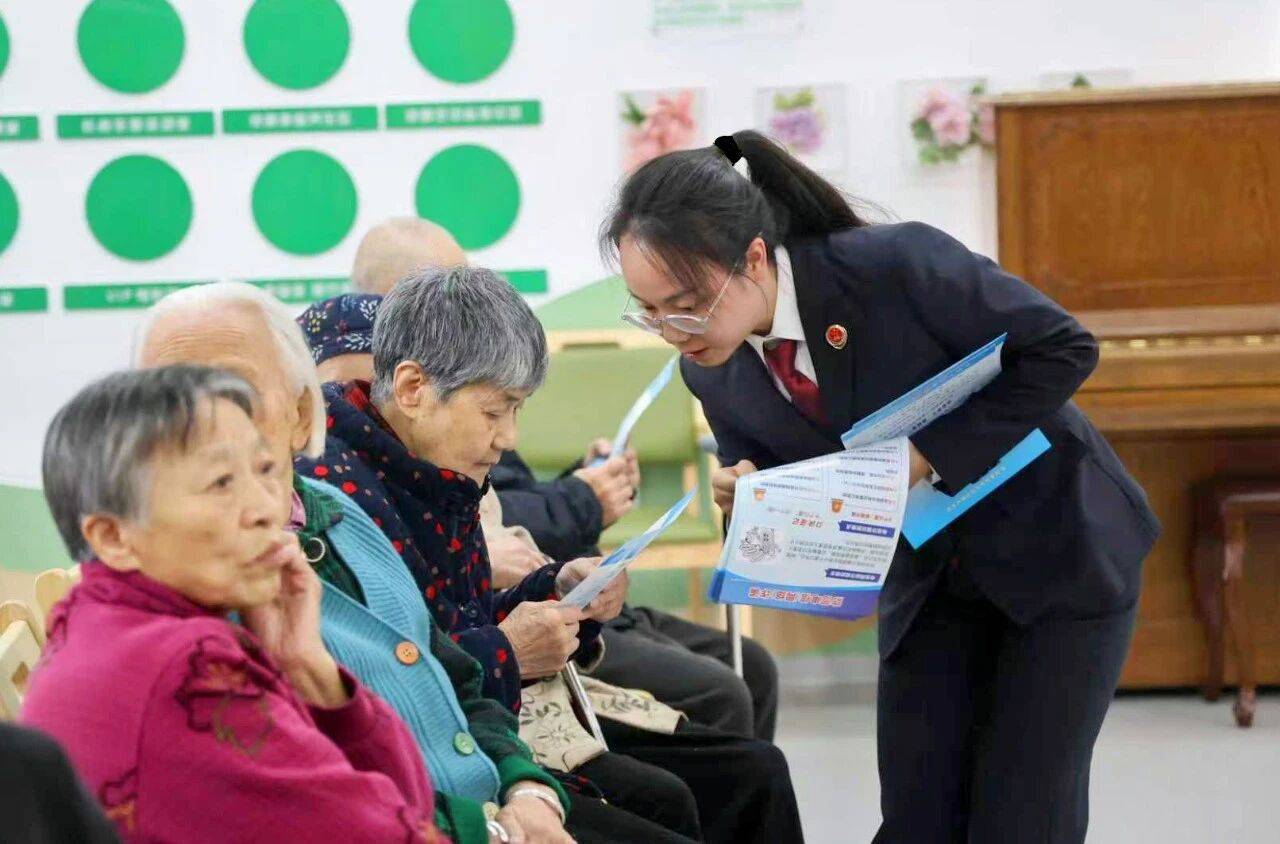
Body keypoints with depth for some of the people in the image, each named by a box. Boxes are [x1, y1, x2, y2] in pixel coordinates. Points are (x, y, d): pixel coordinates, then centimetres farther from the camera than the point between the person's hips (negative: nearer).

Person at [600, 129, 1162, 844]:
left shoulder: (896, 265, -30)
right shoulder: (713, 373, -12)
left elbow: (1064, 347, -21)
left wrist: (931, 454, -28)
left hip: (1060, 548, -5)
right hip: (927, 575, 5)